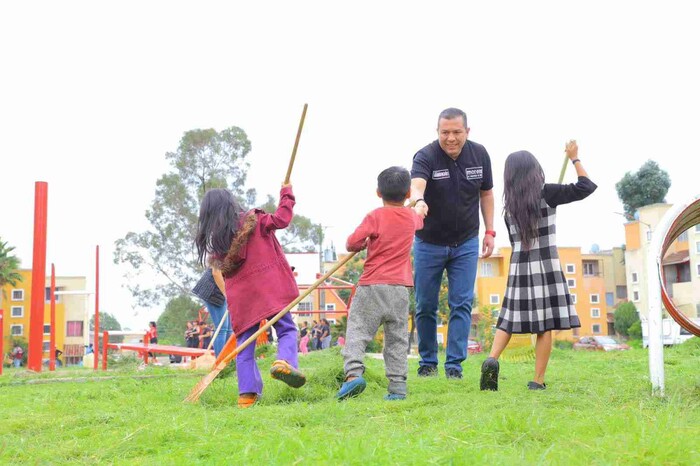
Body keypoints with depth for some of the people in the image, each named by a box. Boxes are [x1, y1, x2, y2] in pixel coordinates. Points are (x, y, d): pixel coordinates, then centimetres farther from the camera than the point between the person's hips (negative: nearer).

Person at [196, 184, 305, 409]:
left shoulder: (214, 240, 11)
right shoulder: (253, 220, 1)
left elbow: (222, 269, 17)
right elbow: (282, 219, -1)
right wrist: (287, 194, 10)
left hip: (239, 297, 3)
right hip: (268, 289, -3)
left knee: (245, 346, 9)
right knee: (287, 330, 3)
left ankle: (247, 394, 0)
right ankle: (284, 361, -27)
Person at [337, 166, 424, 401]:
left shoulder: (376, 216, -5)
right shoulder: (412, 217, 10)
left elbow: (351, 243, -11)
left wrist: (364, 244, 9)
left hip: (372, 285, -4)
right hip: (400, 287, 4)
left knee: (357, 329, -2)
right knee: (397, 338, 8)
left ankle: (353, 372, -20)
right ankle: (397, 386, 4)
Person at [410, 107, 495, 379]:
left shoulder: (479, 154, -5)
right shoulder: (426, 156, -18)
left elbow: (486, 193, 7)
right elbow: (416, 184, -39)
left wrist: (489, 231, 2)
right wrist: (419, 201, -62)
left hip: (466, 243, 2)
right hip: (429, 243, -2)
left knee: (462, 304, -3)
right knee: (425, 306, 5)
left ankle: (454, 363, 3)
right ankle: (428, 362, 20)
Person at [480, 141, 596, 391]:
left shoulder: (509, 204, 7)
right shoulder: (546, 193, -5)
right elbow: (586, 186, -1)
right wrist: (574, 158, 10)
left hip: (519, 267, 4)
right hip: (545, 266, -4)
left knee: (509, 319, 9)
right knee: (545, 325, -1)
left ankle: (492, 359, -13)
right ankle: (538, 380, -1)